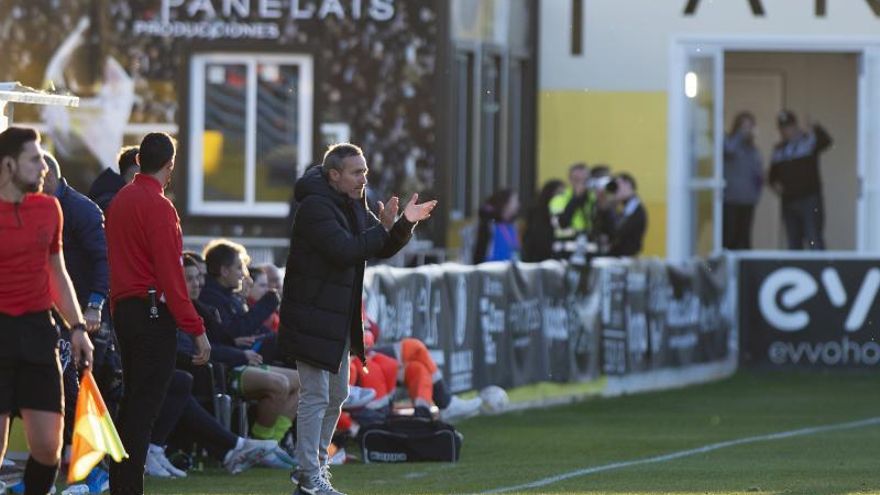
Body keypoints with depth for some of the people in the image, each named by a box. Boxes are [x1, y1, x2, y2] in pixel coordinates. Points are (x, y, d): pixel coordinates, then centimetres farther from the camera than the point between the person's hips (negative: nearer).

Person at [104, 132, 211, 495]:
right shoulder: (158, 206, -14)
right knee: (145, 406, -8)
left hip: (124, 310, 9)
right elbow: (171, 274, -18)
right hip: (153, 312, -9)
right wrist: (197, 329, -16)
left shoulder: (120, 200, 13)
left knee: (132, 401, 15)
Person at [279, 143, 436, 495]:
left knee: (336, 396, 16)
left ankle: (313, 465, 25)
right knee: (316, 397, -7)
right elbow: (344, 250, -29)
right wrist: (384, 228, -22)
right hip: (312, 318, -10)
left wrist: (405, 224, -5)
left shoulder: (354, 205, 12)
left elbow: (383, 248, 13)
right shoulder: (315, 207, -18)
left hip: (339, 320, 10)